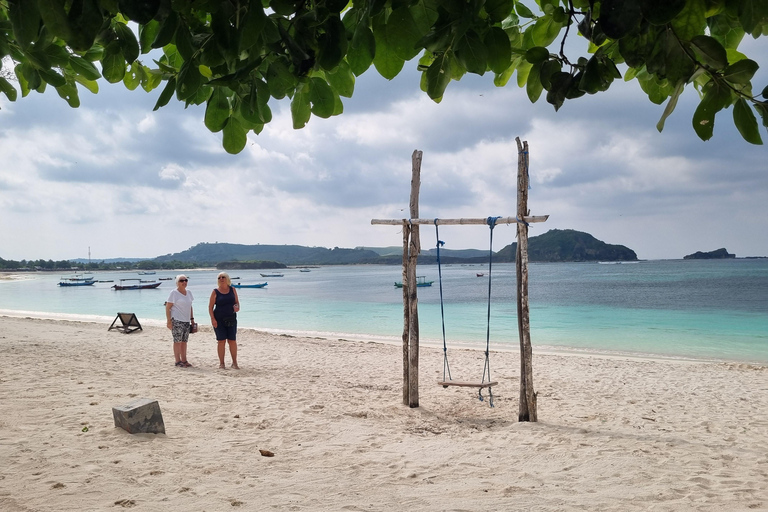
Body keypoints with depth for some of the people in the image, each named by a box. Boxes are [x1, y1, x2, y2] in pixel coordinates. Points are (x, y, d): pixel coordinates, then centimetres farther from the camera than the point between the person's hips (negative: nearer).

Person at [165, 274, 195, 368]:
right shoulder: (174, 293, -7)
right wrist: (169, 321, -15)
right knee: (177, 341, -4)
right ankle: (178, 361, 1)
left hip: (186, 320, 7)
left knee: (184, 341, 9)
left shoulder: (188, 292, 13)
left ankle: (184, 360, 16)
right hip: (177, 320, -6)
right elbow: (167, 307, -10)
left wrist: (192, 318, 15)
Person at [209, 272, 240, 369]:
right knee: (221, 341, -1)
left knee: (232, 341, 1)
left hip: (231, 319, 2)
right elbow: (210, 307, -2)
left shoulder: (232, 289, 8)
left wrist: (237, 307, -9)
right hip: (219, 319, -2)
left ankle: (234, 362, 9)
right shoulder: (215, 292, 0)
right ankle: (221, 363, 8)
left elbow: (237, 301, 14)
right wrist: (213, 319, -12)